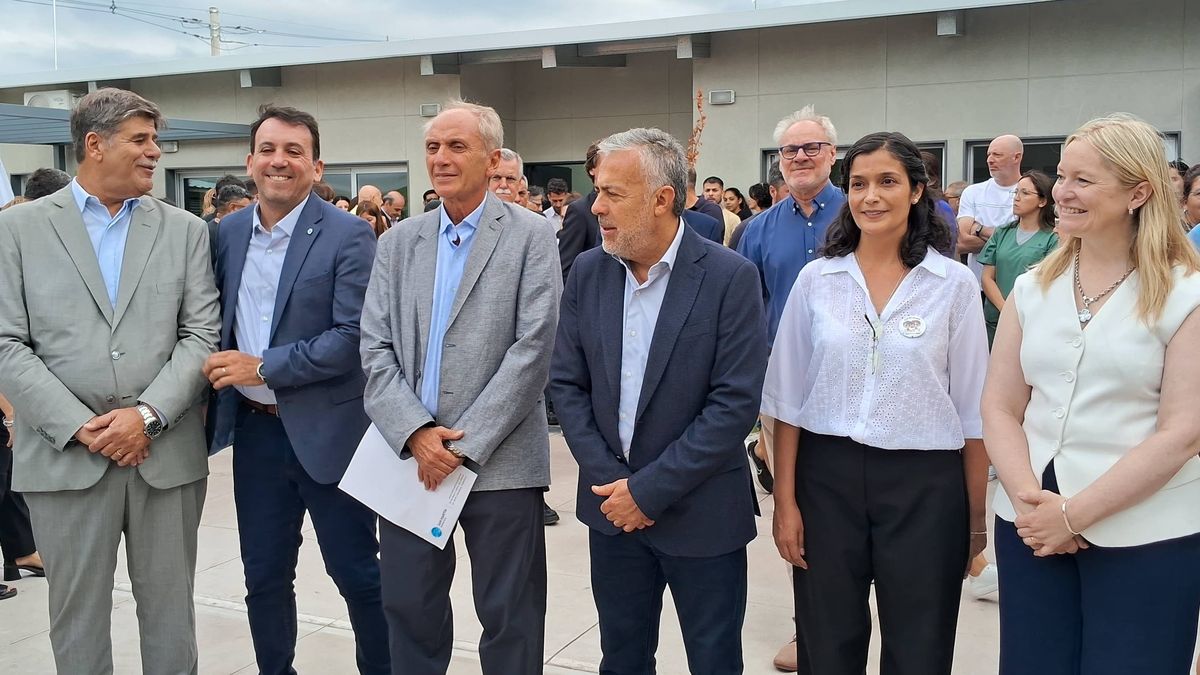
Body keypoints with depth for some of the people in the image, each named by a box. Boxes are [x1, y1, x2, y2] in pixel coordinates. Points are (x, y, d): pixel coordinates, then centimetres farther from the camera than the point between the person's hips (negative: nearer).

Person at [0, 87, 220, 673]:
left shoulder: (185, 230, 8)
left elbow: (201, 334, 1)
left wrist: (147, 414, -12)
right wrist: (80, 427, -11)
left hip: (168, 453, 1)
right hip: (65, 455, -1)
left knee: (170, 612, 9)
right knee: (77, 616, 11)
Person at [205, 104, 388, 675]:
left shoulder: (348, 236, -10)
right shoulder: (227, 232, 6)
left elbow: (352, 336, -17)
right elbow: (215, 323, 15)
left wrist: (263, 367, -17)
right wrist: (213, 390, 1)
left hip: (328, 432, -5)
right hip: (255, 431, 5)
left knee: (357, 574, 7)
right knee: (264, 578, 15)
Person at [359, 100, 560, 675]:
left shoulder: (531, 236, -2)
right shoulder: (398, 243, 11)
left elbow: (532, 348, -10)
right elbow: (376, 348, 4)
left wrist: (465, 444, -13)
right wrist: (416, 432, -11)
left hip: (499, 461, -4)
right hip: (410, 456, 4)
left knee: (510, 618, 7)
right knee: (409, 610, 14)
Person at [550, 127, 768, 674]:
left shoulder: (731, 277, -14)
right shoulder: (588, 273, 1)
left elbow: (735, 402, -16)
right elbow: (566, 384, 3)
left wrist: (650, 489, -16)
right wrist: (609, 479, -8)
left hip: (699, 511, -4)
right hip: (613, 506, 4)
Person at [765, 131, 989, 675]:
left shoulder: (955, 283, -3)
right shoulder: (816, 279, 0)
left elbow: (974, 410, 0)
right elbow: (788, 397, 2)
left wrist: (977, 517, 0)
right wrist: (785, 500, 0)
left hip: (923, 485, -1)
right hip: (827, 476, 1)